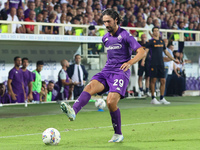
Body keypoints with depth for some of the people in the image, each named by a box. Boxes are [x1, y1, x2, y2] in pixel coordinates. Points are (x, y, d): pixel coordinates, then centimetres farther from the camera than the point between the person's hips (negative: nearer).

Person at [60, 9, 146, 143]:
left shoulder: (125, 35, -5)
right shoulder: (105, 38, 17)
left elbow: (142, 51, -12)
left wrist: (130, 62, -27)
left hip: (120, 72, -6)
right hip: (107, 71, 6)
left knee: (111, 102, -20)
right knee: (90, 86, -24)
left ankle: (118, 134, -1)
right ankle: (73, 111, -48)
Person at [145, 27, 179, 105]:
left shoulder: (162, 41, 16)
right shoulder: (151, 42, -2)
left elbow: (166, 52, 26)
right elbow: (145, 51, -11)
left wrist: (174, 59, 29)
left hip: (161, 64, 5)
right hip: (153, 64, -5)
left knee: (163, 81, 2)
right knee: (153, 80, -3)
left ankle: (162, 98, 10)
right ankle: (153, 99, 4)